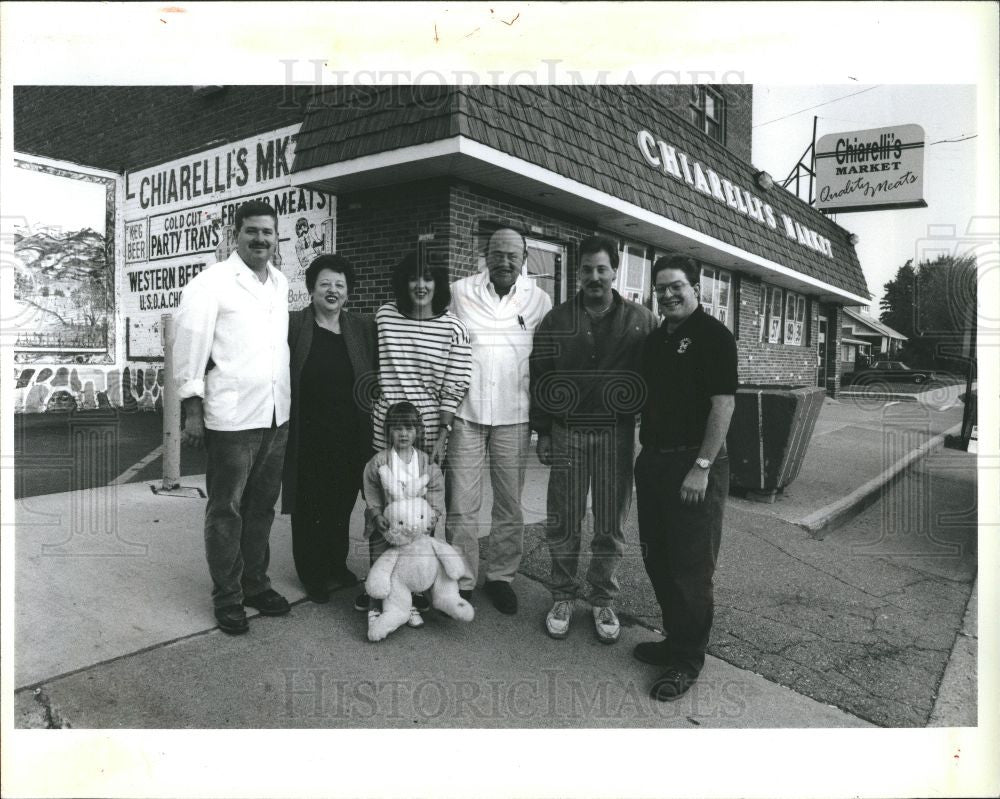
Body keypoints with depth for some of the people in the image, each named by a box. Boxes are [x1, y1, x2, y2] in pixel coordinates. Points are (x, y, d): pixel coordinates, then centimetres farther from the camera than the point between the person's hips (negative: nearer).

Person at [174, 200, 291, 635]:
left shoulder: (281, 283, 12)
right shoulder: (212, 283, -6)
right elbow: (189, 349, -8)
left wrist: (285, 403, 13)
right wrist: (192, 411, -11)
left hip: (276, 417, 6)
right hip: (231, 418, -6)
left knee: (261, 507, 15)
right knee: (226, 511, 6)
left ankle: (255, 583, 30)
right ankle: (227, 597, 19)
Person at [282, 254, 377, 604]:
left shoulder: (363, 330, 7)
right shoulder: (292, 325, -4)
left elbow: (379, 376, 14)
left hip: (351, 439, 3)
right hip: (308, 437, -3)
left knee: (342, 504, 15)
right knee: (309, 506, 7)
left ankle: (337, 563, 34)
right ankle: (312, 574, 23)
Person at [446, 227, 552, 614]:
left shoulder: (539, 300, 5)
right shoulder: (459, 292, 0)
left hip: (515, 417, 2)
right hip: (464, 412, -1)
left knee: (510, 505, 11)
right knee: (461, 505, 2)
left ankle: (500, 575, 27)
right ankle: (460, 582, 17)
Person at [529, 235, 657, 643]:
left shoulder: (641, 320, 2)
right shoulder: (556, 320, 5)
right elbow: (539, 376, 6)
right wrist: (542, 431, 4)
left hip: (616, 433, 0)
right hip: (567, 432, 1)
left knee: (610, 525, 7)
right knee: (563, 522, 6)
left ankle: (603, 601, 23)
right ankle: (562, 597, 22)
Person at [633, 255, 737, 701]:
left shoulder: (713, 336, -8)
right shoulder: (655, 339, 14)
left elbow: (723, 404, -15)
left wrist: (702, 467, -19)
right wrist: (644, 454, 11)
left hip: (693, 465, -8)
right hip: (653, 460, 8)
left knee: (690, 566, 0)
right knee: (657, 559, 14)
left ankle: (688, 659, 14)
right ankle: (675, 638, 30)